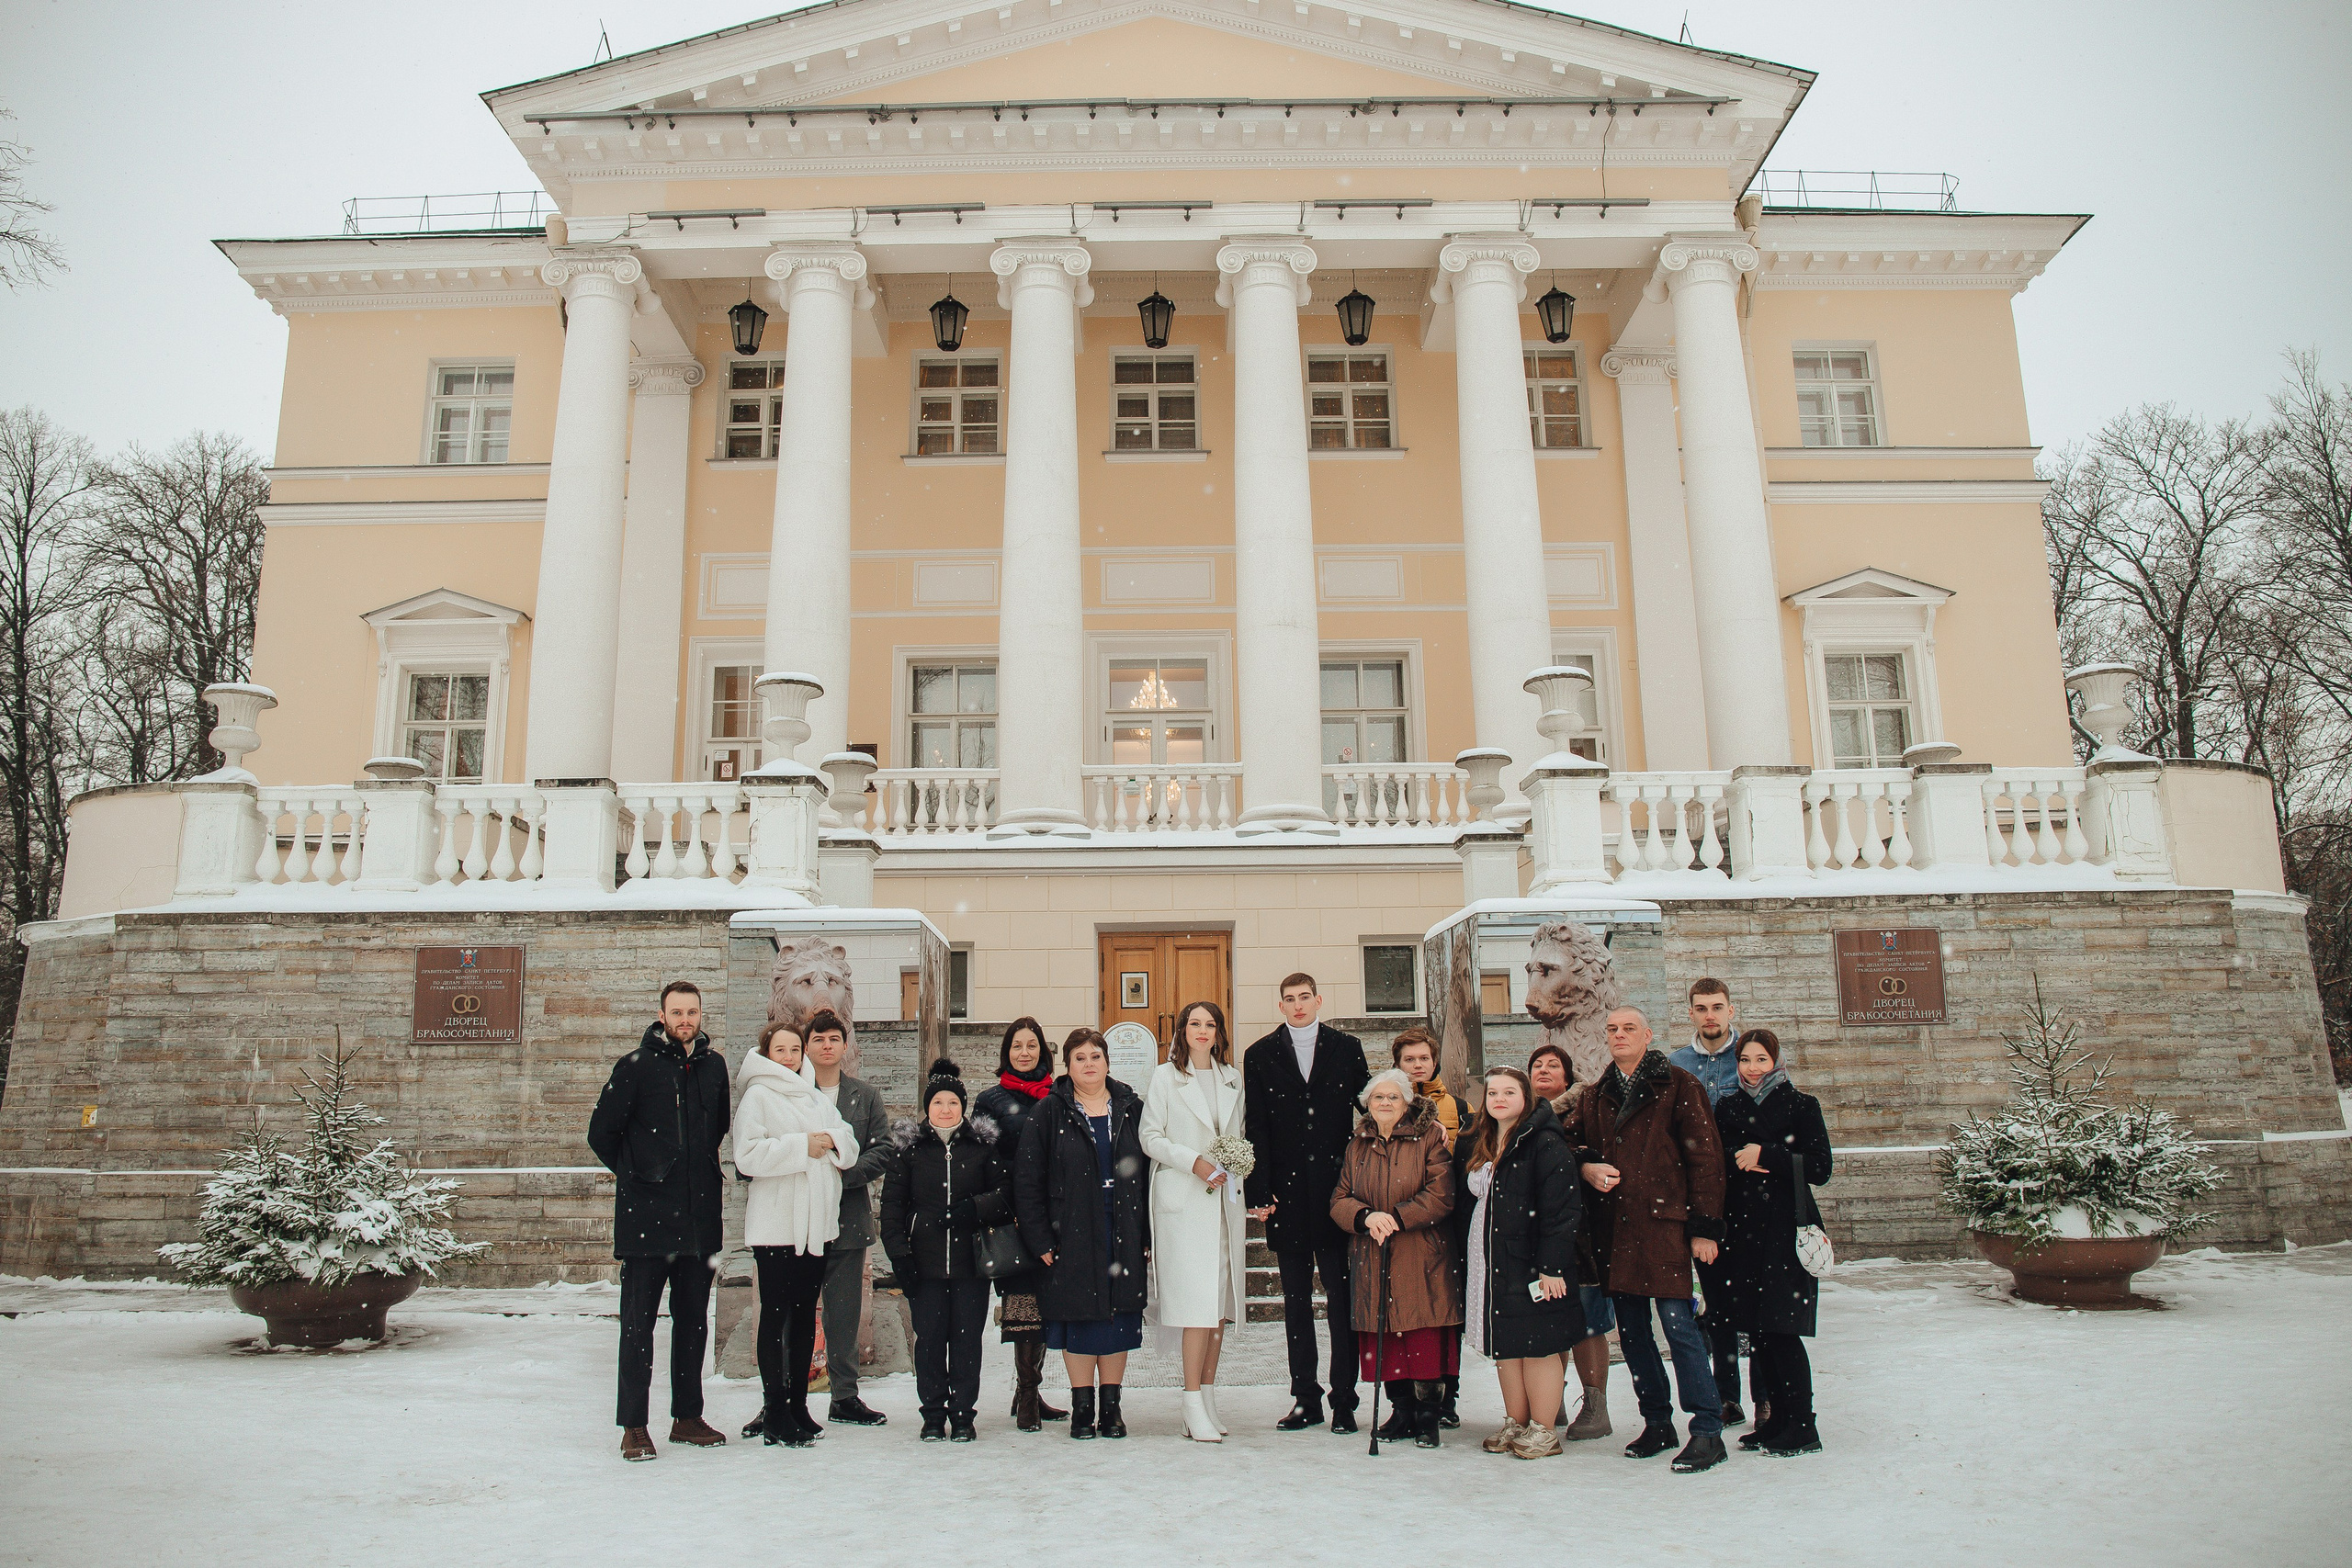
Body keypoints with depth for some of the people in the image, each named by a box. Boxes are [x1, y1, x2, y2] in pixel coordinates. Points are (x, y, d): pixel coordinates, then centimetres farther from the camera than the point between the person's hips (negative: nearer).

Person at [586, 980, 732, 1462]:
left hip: (700, 1214, 5)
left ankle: (688, 1417, 21)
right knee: (639, 1319, 0)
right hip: (647, 1214, -4)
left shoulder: (714, 1066, 8)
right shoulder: (636, 1066, -5)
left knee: (694, 1317, 11)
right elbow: (601, 1133, 0)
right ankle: (633, 1426, 7)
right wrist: (635, 1174, 2)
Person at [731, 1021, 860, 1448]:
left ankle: (798, 1405, 19)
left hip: (817, 1224, 6)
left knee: (806, 1315, 11)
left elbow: (850, 1150, 13)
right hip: (775, 1224, -6)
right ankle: (775, 1414, 2)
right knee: (775, 1315, -3)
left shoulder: (817, 1098, 17)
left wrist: (831, 1140, -8)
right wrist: (802, 1146, -16)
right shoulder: (757, 1096, -3)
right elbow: (748, 1155, -16)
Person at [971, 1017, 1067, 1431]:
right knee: (1024, 1302, -7)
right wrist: (993, 1207, -8)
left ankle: (1029, 1392, 18)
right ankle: (1026, 1397, -1)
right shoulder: (989, 1100, 7)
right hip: (1013, 1217, -3)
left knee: (1046, 1303, 7)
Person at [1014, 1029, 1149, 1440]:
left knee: (1119, 1315, 6)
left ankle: (1111, 1406, 16)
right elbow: (1027, 1180, -2)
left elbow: (1149, 1173, 7)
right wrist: (1040, 1240, -9)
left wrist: (1146, 1233, 0)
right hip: (1072, 1233, -2)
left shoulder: (1131, 1109, 8)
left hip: (1123, 1234, 2)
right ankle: (1082, 1407, 14)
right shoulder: (1049, 1113, 1)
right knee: (1079, 1315, 3)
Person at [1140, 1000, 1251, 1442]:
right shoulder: (1165, 1077, 3)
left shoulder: (1232, 1079, 15)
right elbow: (1151, 1137, -1)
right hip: (1183, 1200, -5)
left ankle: (1207, 1399, 12)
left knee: (1221, 1304, 4)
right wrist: (1194, 1161, -13)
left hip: (1225, 1198, 5)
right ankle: (1194, 1409, -7)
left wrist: (1236, 1165, 4)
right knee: (1199, 1303, -11)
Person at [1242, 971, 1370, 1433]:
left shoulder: (1347, 1049, 7)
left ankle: (1344, 1400, 9)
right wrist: (1259, 1192, -5)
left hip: (1338, 1186, -1)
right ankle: (1306, 1400, 17)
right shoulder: (1260, 1056, 7)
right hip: (1288, 1191, 1)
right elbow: (1256, 1130, 2)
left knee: (1341, 1297, 1)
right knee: (1296, 1301, 9)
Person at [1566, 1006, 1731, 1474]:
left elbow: (1705, 1157, -5)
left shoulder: (1678, 1086, -1)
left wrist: (1705, 1226, -10)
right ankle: (1657, 1422, 23)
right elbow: (1575, 1145, 23)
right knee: (1630, 1330, 10)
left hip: (1664, 1223, -6)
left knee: (1679, 1325, -8)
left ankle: (1707, 1431, 0)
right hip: (1615, 1228, 6)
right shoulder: (1598, 1096, 16)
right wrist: (1589, 1168, -1)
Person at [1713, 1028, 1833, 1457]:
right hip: (1741, 1229, 5)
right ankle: (1776, 1420, 17)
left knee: (1781, 1331, -7)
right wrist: (1739, 1161, -8)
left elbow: (1820, 1168, -7)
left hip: (1785, 1229, -5)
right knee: (1755, 1331, 6)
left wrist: (1764, 1155, -13)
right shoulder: (1727, 1108, 13)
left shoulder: (1800, 1106, 1)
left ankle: (1802, 1428, 3)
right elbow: (1714, 1162, 12)